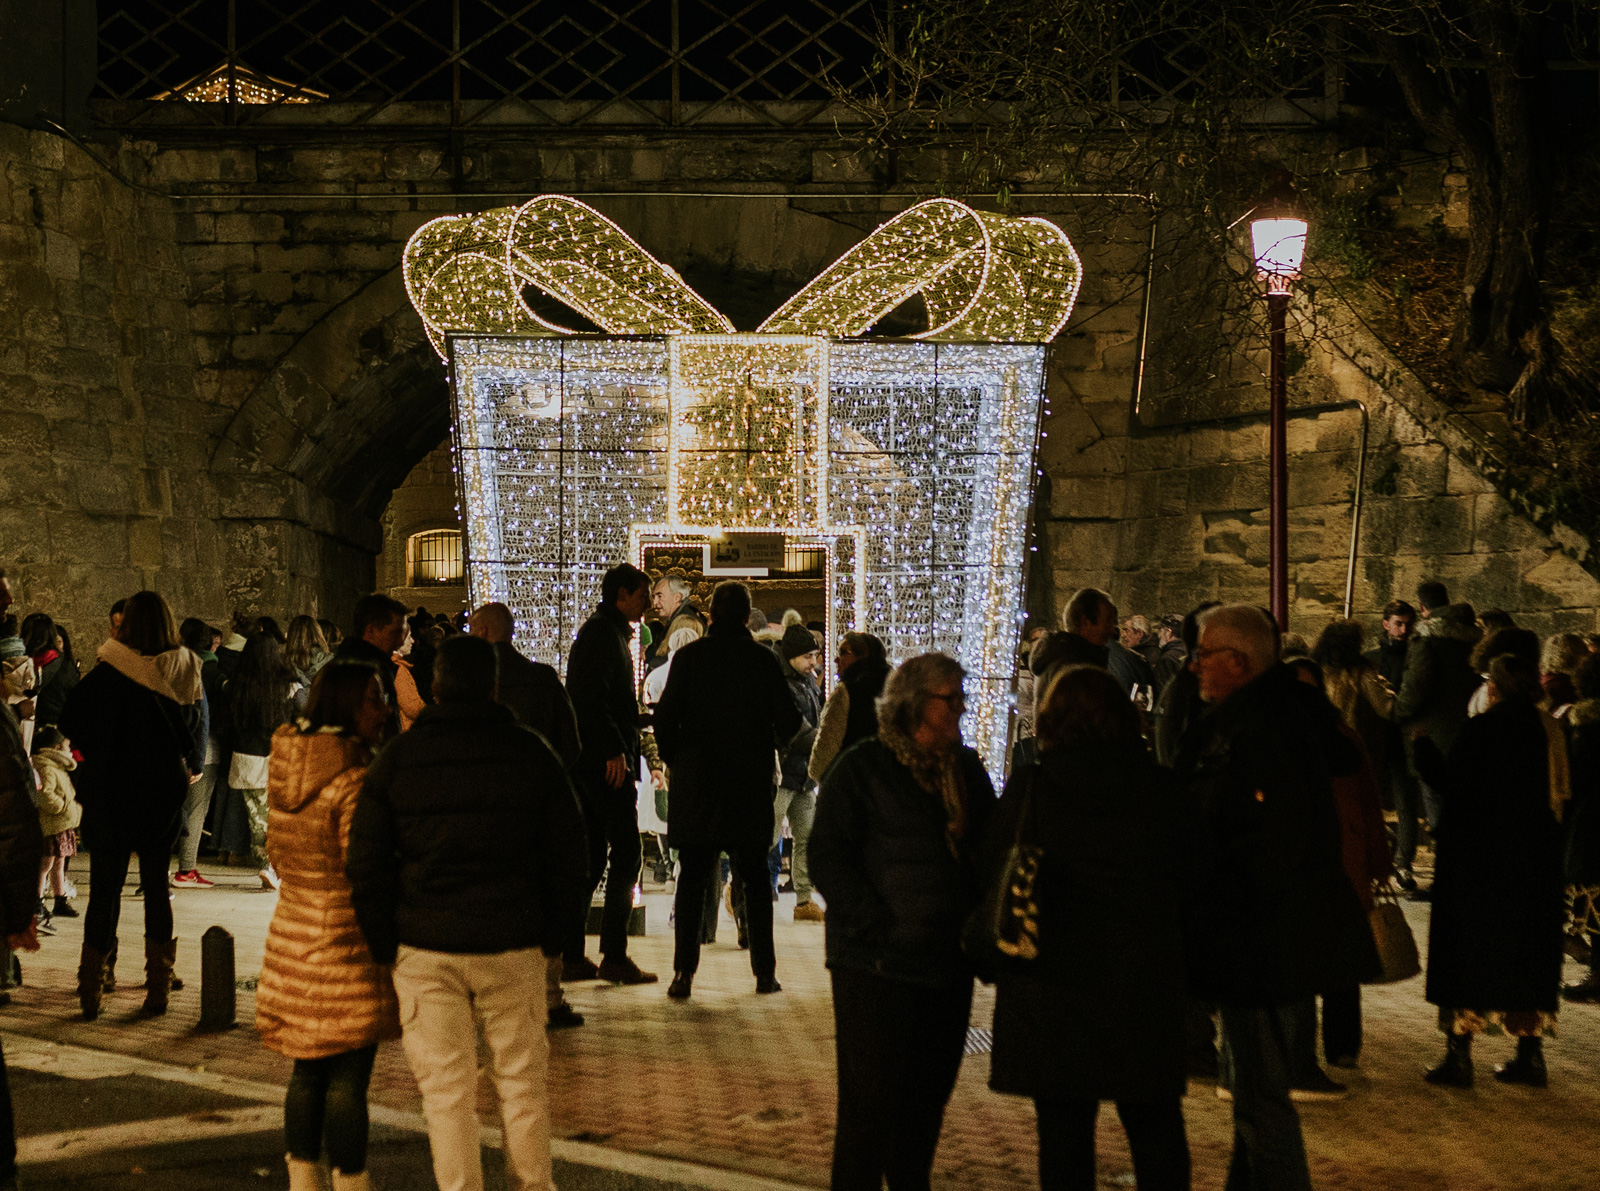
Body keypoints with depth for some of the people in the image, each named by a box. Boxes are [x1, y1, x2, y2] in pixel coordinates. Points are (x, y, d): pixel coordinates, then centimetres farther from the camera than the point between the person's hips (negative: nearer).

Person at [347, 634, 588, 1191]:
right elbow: (567, 855, 4)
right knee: (522, 1084, 12)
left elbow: (366, 867, 0)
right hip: (513, 946, 1)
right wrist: (549, 936, 12)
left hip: (425, 951, -1)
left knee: (447, 1092, 5)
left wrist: (385, 949, 8)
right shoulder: (531, 754, 1)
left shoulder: (395, 760, 0)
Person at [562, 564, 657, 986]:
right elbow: (591, 698, -21)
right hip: (607, 763, -10)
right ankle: (614, 957, -8)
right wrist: (615, 750, -23)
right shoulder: (603, 633, -10)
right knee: (626, 855, -8)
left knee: (590, 857, 11)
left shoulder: (609, 633, 21)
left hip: (588, 763, 10)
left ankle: (571, 955, 12)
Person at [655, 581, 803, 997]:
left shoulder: (689, 656, -4)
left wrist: (675, 760, 8)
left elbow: (665, 717, -7)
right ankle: (764, 972, 11)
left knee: (692, 879, 4)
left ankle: (683, 973, -2)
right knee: (755, 878, 11)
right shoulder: (764, 660, -3)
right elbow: (788, 721, -2)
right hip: (751, 783, 1)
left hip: (697, 780, 0)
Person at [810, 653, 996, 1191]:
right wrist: (879, 926, -17)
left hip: (949, 963, 6)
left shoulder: (966, 771, 13)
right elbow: (828, 859, -10)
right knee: (871, 1100, -3)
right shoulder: (861, 769, -6)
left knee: (929, 1095, 12)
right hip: (877, 964, -6)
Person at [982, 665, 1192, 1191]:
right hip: (1145, 980, 2)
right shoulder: (1160, 787, -4)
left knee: (1064, 1128, 7)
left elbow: (991, 871, -2)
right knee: (1156, 1127, 14)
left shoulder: (1030, 787, -9)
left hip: (1052, 979, -2)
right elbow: (1186, 877, 6)